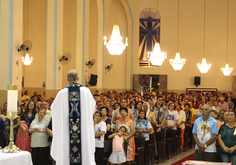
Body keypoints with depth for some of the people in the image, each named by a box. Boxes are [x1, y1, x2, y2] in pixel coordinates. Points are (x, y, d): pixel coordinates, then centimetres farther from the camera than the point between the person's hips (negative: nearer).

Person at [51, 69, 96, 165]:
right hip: (83, 129, 0)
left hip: (66, 129, 0)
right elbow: (92, 105, 16)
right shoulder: (86, 91, -1)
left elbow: (54, 108, 8)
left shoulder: (62, 93, -3)